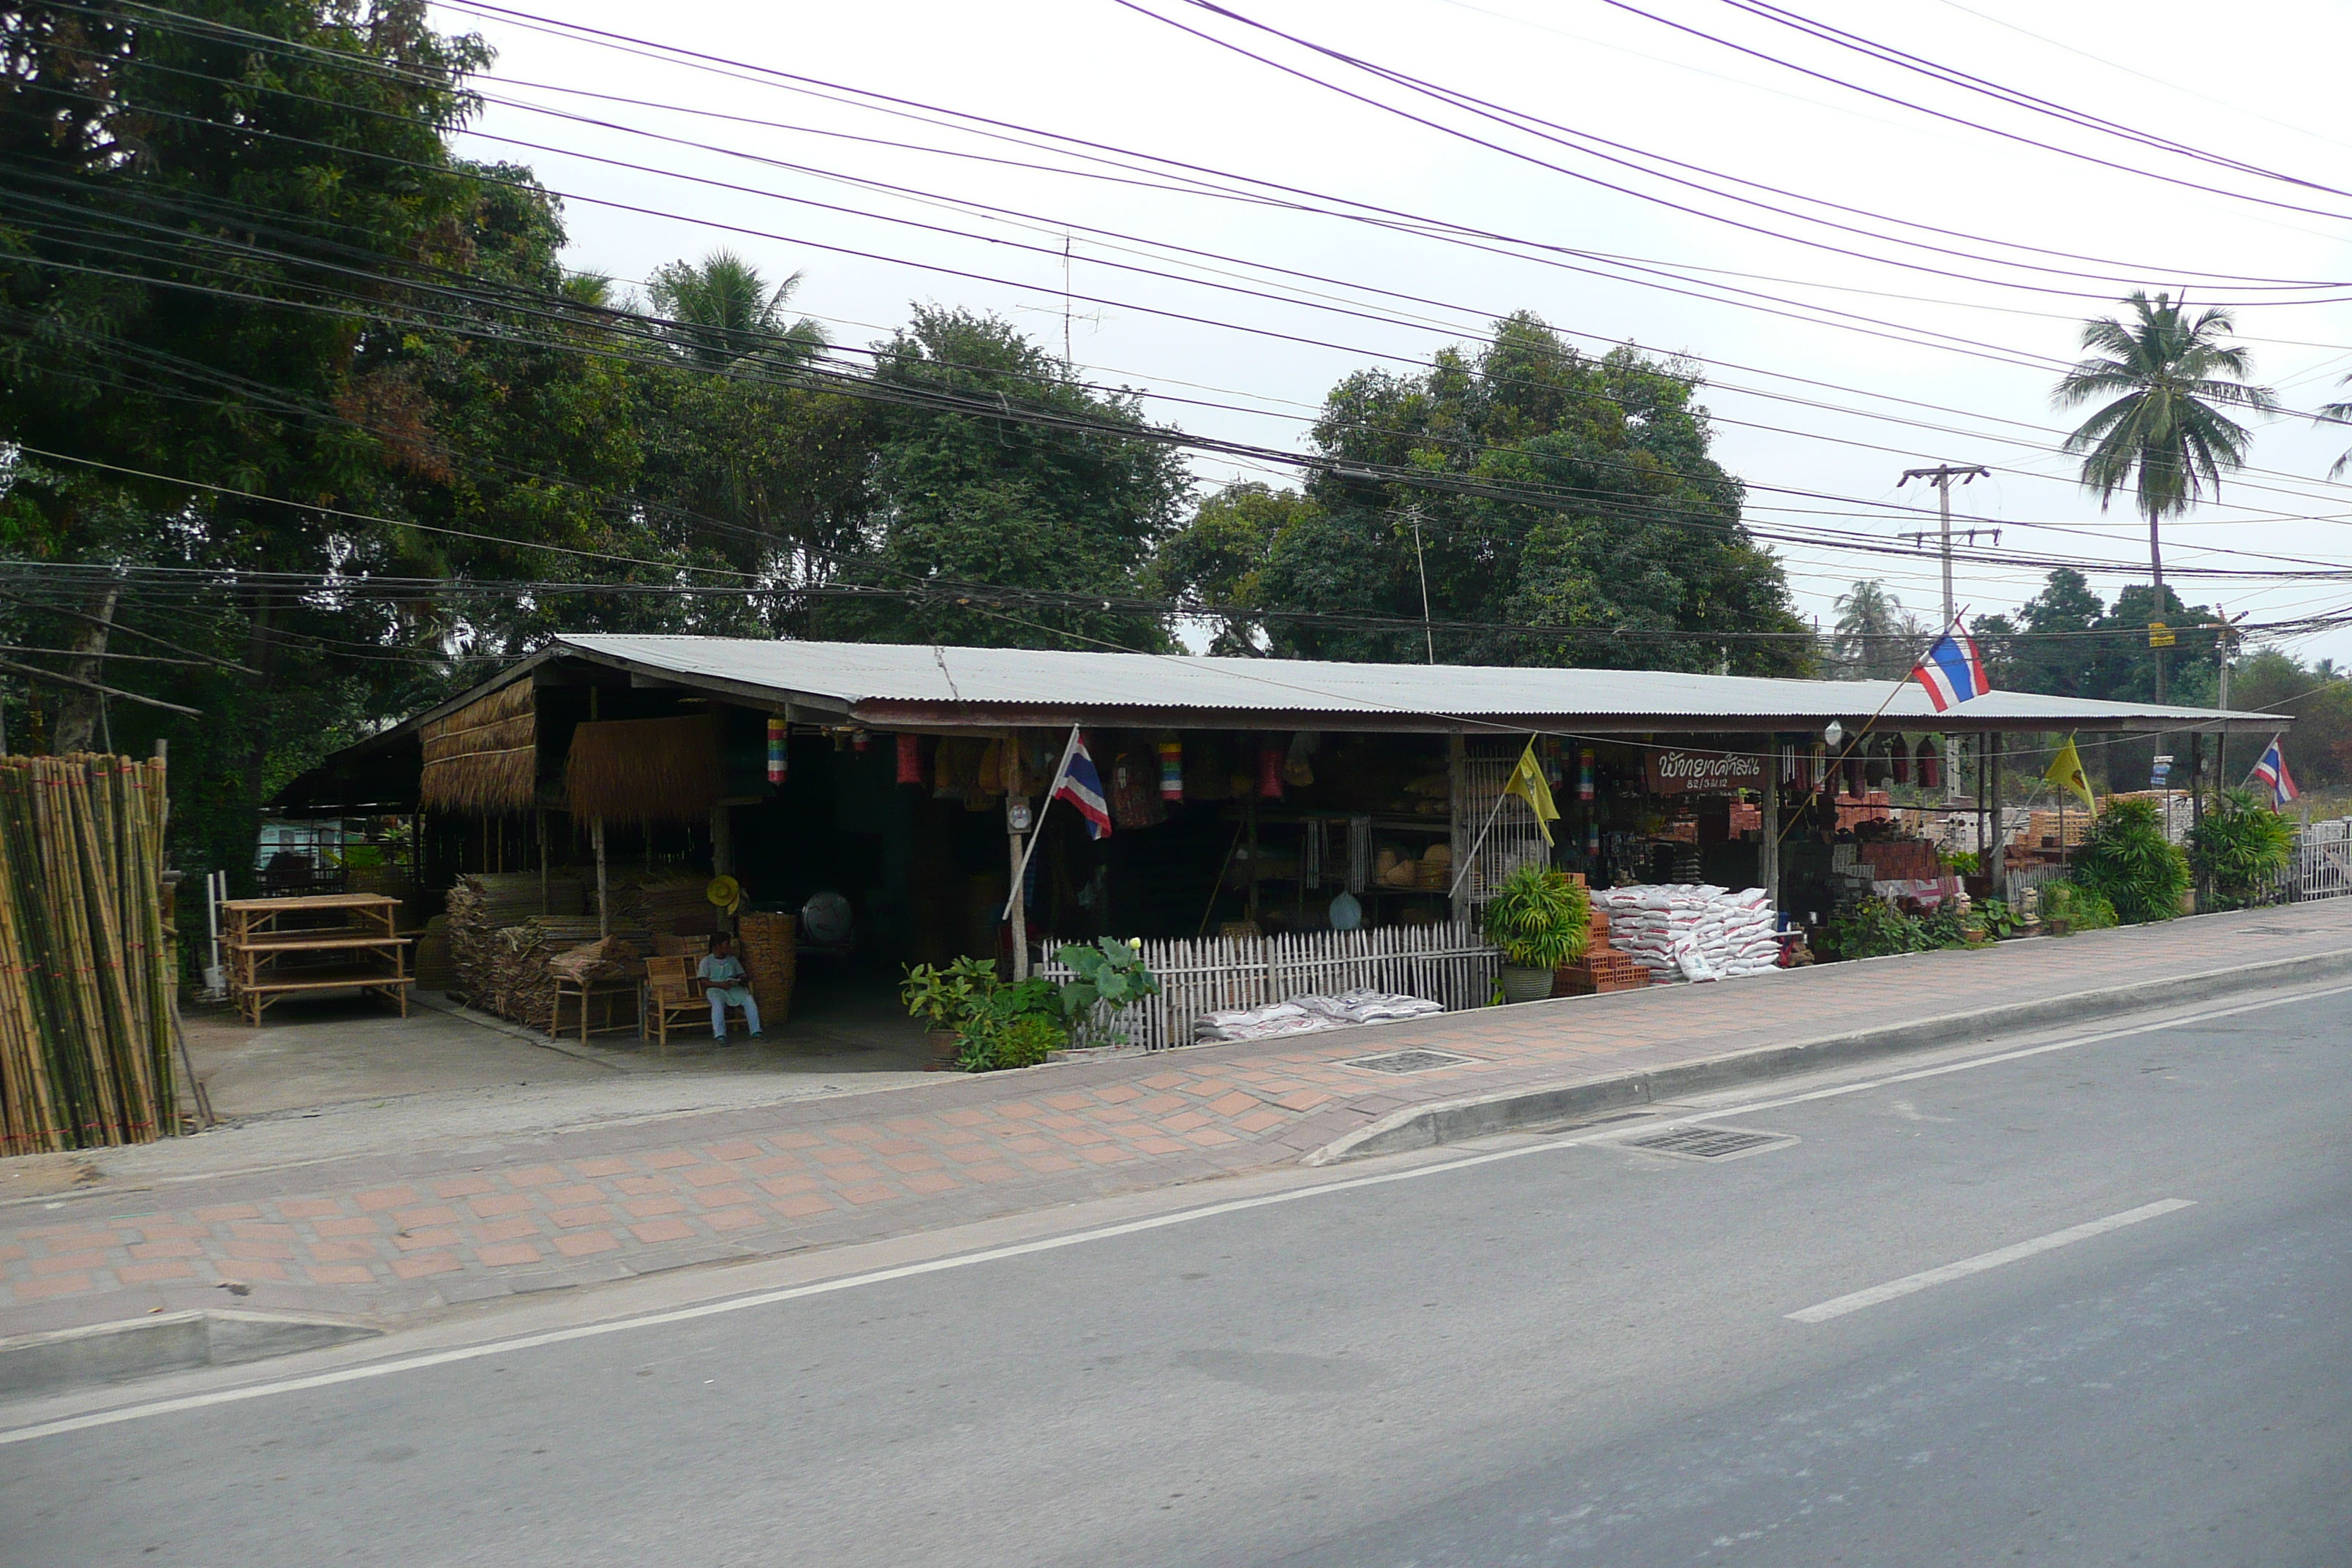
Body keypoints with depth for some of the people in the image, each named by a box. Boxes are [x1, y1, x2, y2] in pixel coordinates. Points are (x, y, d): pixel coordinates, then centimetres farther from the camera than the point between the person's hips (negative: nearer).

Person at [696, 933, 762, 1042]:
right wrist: (720, 984, -17)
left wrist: (740, 981, -5)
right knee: (718, 1004, -37)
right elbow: (703, 981, -1)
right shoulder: (706, 961, 8)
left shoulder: (732, 959, 22)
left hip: (734, 988, 4)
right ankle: (720, 1036, -45)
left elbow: (742, 976, 21)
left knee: (749, 999, -24)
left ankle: (756, 1033, -26)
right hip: (715, 988, -4)